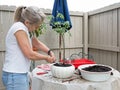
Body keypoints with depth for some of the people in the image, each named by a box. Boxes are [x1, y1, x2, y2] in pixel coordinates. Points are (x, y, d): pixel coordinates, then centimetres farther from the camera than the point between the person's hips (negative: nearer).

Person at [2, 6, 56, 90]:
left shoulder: (24, 29, 8)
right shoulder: (19, 28, -19)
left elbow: (37, 43, 19)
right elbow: (30, 54, -21)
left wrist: (50, 52, 4)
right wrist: (46, 57, -6)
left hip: (20, 74, 9)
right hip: (14, 76, -9)